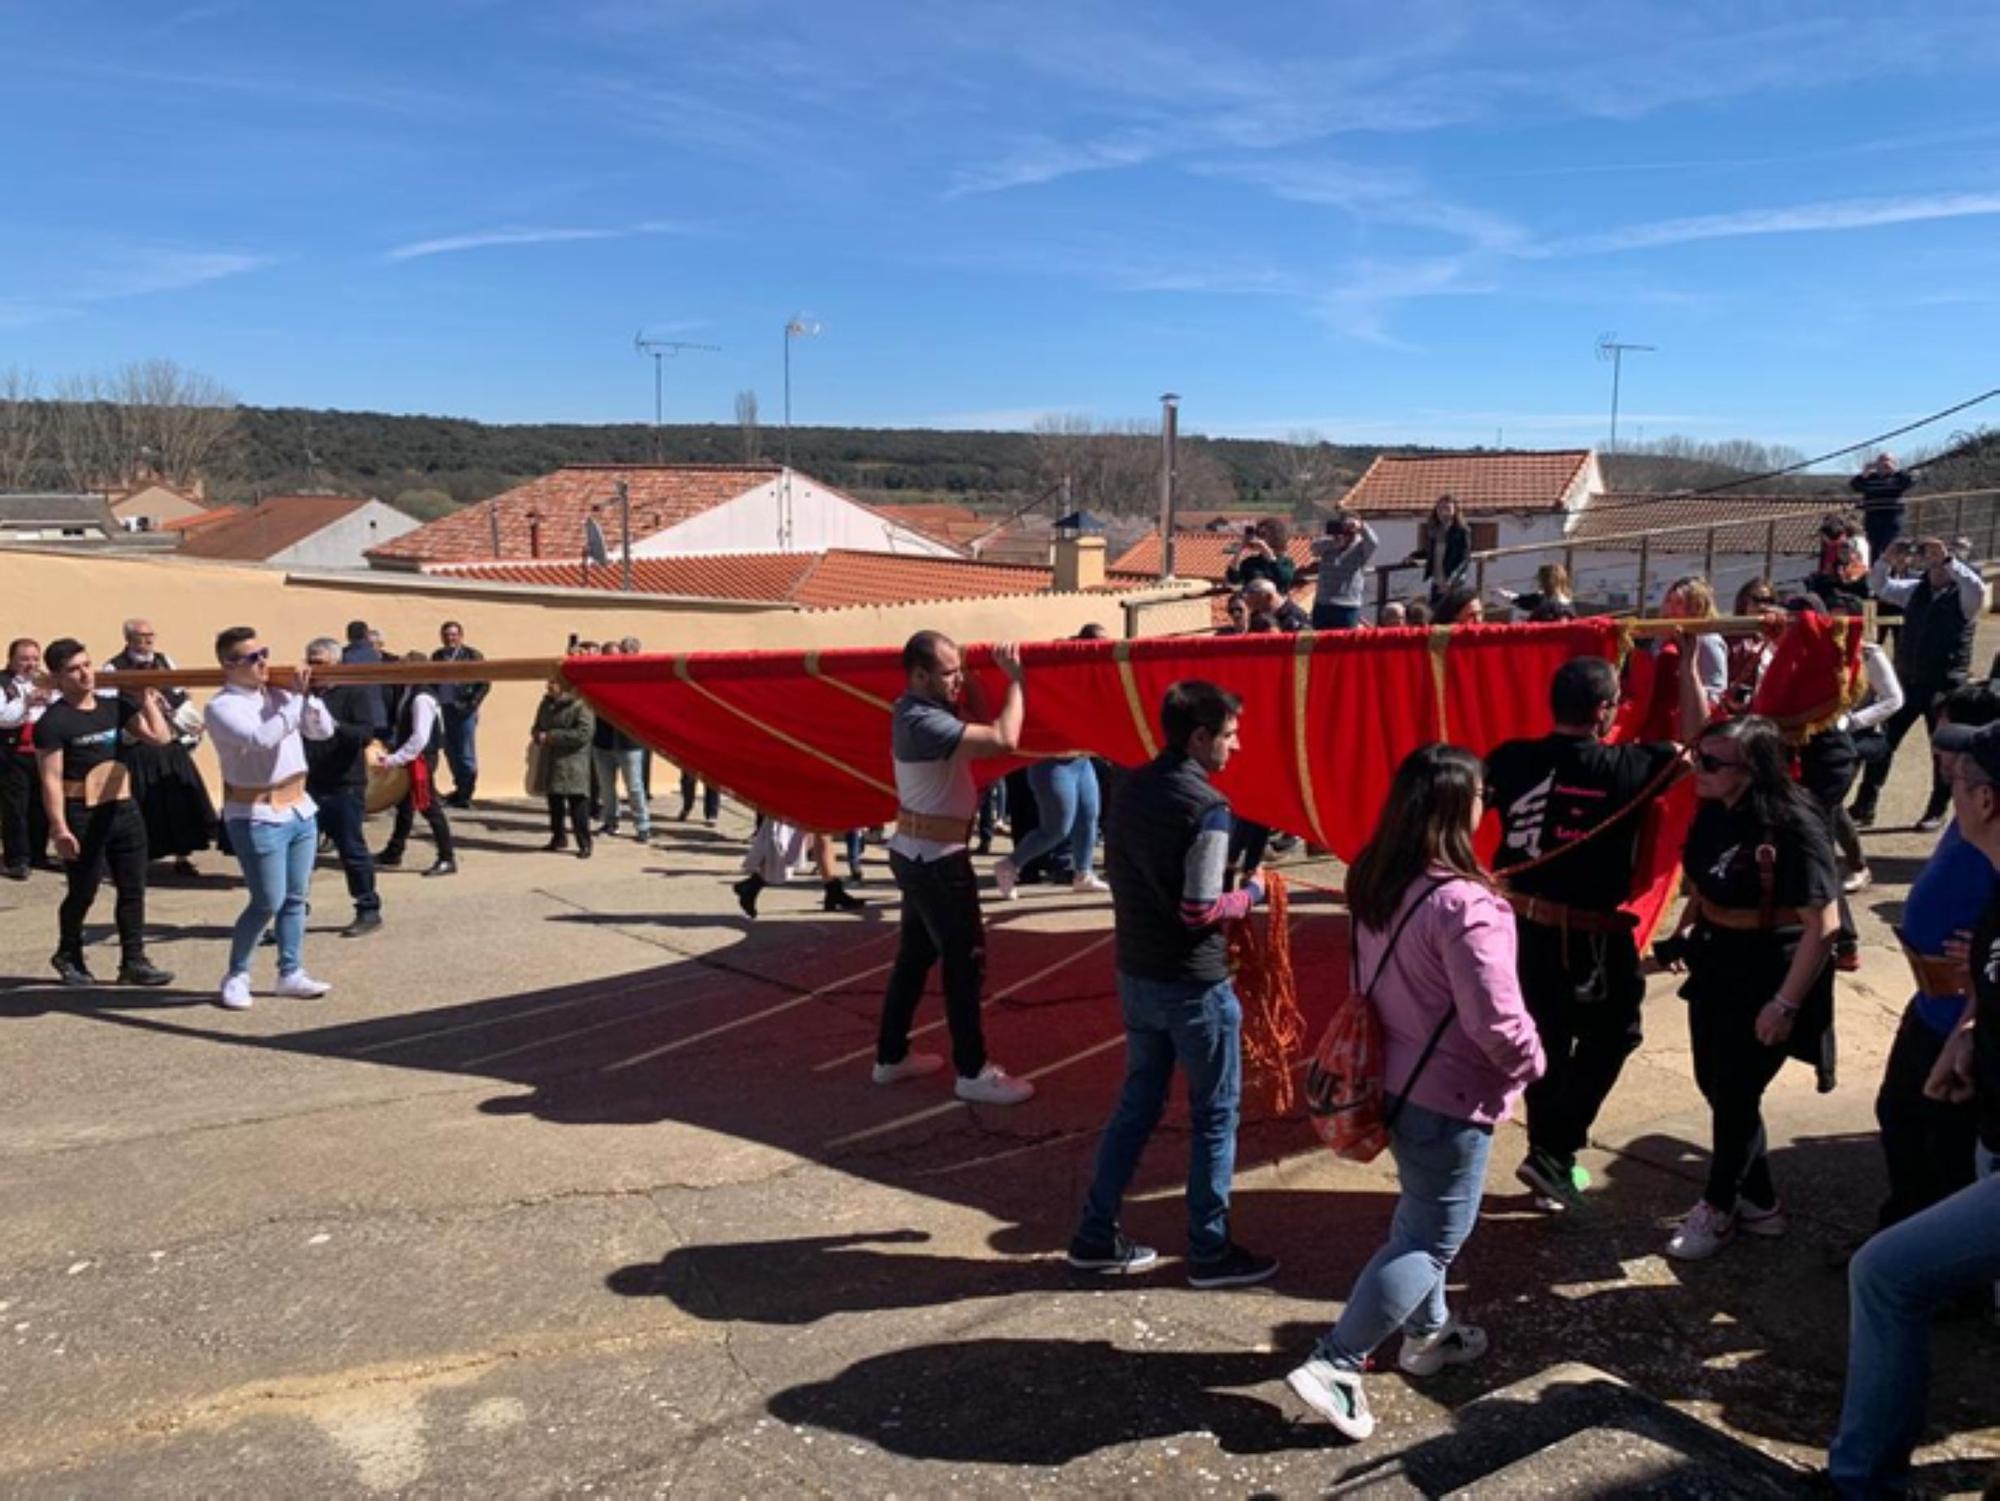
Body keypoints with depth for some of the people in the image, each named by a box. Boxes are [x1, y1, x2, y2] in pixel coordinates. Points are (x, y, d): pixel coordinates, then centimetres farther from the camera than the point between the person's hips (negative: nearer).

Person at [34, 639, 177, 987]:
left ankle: (133, 961, 13)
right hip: (82, 815, -5)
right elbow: (51, 779, -13)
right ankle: (68, 956, 29)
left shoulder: (114, 707, 7)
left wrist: (147, 699, -4)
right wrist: (59, 828, -18)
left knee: (133, 889, 6)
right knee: (83, 893, 7)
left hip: (123, 807, 5)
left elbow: (160, 737, 3)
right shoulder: (53, 722, -10)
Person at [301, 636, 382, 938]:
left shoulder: (354, 692, -5)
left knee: (352, 850, 1)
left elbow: (366, 735, -16)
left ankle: (369, 911, 12)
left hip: (343, 787, -5)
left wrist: (333, 725, -33)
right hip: (308, 785, 6)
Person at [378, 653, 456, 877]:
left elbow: (420, 738, -25)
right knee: (404, 805, 20)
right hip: (410, 760, 10)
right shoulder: (408, 693, 9)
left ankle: (447, 859, -1)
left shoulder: (422, 698, -21)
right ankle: (393, 853, 34)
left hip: (421, 759, -10)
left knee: (429, 807, -6)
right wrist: (391, 750, 9)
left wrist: (394, 759, -23)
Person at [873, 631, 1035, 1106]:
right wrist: (1016, 679, -21)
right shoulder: (924, 722, -25)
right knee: (965, 960, -1)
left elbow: (977, 730, 11)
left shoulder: (919, 711, 7)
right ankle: (973, 1072, 7)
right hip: (936, 858, -10)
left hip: (918, 852, 10)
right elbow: (1004, 740, -33)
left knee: (915, 954, 18)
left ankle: (891, 1056, 28)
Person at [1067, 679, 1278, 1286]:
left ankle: (1096, 1237, 25)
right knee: (1215, 1115, 9)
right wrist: (1249, 895, -5)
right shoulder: (1207, 806, -20)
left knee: (1137, 1104, 19)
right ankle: (1210, 1253, 19)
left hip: (1135, 974, 7)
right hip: (1194, 985, -7)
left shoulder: (1132, 789, 3)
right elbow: (1200, 911, -21)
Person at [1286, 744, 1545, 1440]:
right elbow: (1496, 1020, -25)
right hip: (1449, 1094, -8)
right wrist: (1531, 1062, -6)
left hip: (1393, 1077, 8)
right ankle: (1334, 1365, 2)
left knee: (1420, 1216, 25)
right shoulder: (1462, 903, -28)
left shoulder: (1373, 883, -3)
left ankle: (1428, 1333, 42)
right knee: (1432, 1238, 3)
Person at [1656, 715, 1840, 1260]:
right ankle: (1759, 1202, 36)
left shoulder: (1792, 827, -25)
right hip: (1716, 969, 8)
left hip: (1767, 979, -8)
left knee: (1735, 1095, 6)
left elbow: (1823, 925, -23)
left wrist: (1786, 1003, -22)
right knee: (1715, 1086, 16)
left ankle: (1718, 1208, 29)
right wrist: (1687, 929, -1)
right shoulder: (1715, 811, -3)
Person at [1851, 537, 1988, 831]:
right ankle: (1864, 807, 13)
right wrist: (1887, 560, -9)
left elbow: (1978, 588, -31)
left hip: (1946, 686, -5)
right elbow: (1881, 587, 10)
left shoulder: (1963, 597, -10)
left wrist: (1946, 560, -35)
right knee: (1882, 740, 5)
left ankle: (1936, 812, 21)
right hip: (1908, 680, 5)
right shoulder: (1916, 589, 6)